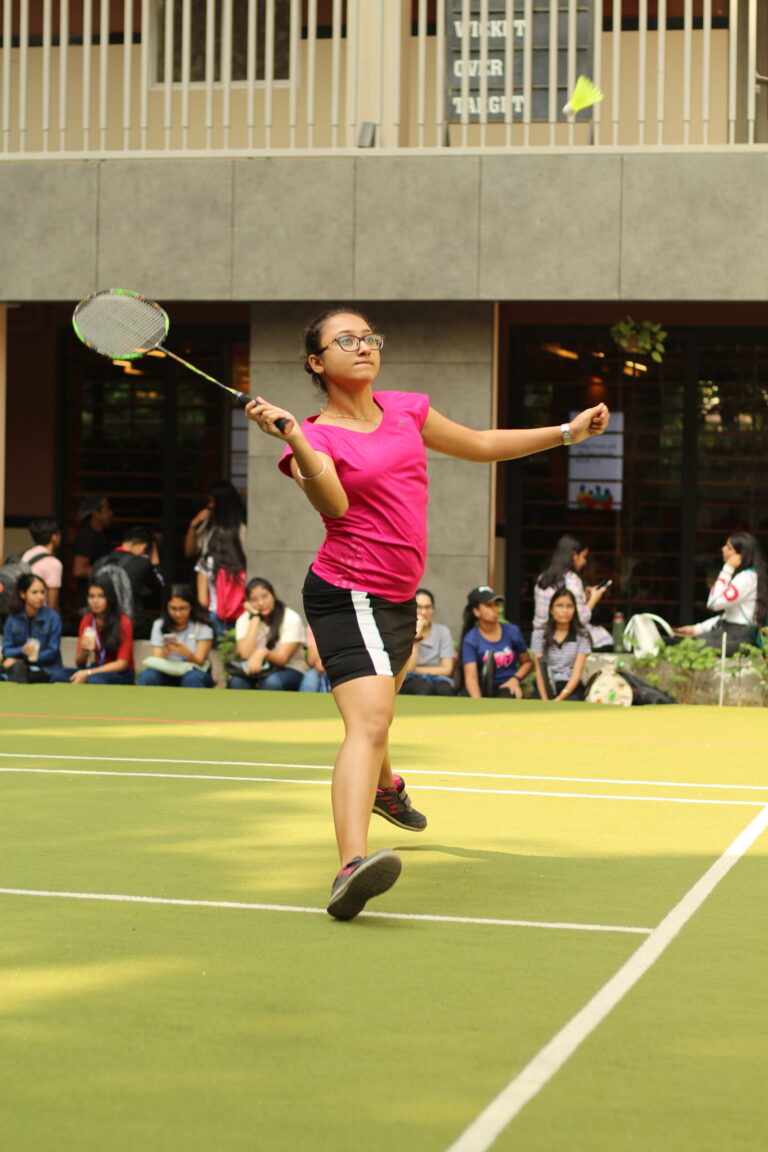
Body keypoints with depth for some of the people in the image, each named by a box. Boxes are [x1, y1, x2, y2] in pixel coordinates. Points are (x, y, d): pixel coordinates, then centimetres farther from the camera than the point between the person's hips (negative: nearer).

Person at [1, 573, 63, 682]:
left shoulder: (53, 618, -3)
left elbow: (53, 651, -6)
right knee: (16, 667, -35)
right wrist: (22, 650, -21)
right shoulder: (13, 619, 5)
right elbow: (6, 650, 3)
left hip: (46, 671, -3)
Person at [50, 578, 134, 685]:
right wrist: (84, 650, -16)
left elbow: (122, 663, -13)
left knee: (95, 680, -39)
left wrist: (88, 673, -21)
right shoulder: (87, 620, 6)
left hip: (120, 675, -5)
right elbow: (79, 663, 8)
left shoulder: (123, 622, -9)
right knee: (59, 675, -24)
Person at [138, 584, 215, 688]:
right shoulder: (159, 625, 8)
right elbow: (156, 662, 0)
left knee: (193, 677, -38)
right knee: (147, 676, -31)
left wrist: (186, 653, -32)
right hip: (167, 677, 2)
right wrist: (164, 653, -24)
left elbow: (199, 662, -9)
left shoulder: (202, 627, 0)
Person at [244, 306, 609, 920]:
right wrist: (292, 438, -41)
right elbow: (333, 505, -30)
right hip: (349, 595, -7)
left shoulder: (406, 410, 8)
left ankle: (385, 787, 63)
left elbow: (480, 445, 19)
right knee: (369, 721, -27)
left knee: (375, 707, 31)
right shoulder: (318, 437, -11)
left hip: (397, 596, 8)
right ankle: (353, 866, -41)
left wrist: (566, 431, 19)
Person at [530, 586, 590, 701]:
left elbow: (577, 672, -3)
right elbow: (539, 671, 1)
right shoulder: (540, 634, 8)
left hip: (571, 688, -1)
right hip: (546, 686, 1)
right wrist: (545, 700, -16)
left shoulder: (581, 635, 5)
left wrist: (561, 697, -18)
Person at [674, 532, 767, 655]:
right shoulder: (742, 575, 19)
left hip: (739, 637, -10)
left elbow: (714, 603, -20)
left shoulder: (748, 577, -14)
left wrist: (727, 569, -13)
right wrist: (697, 629, 16)